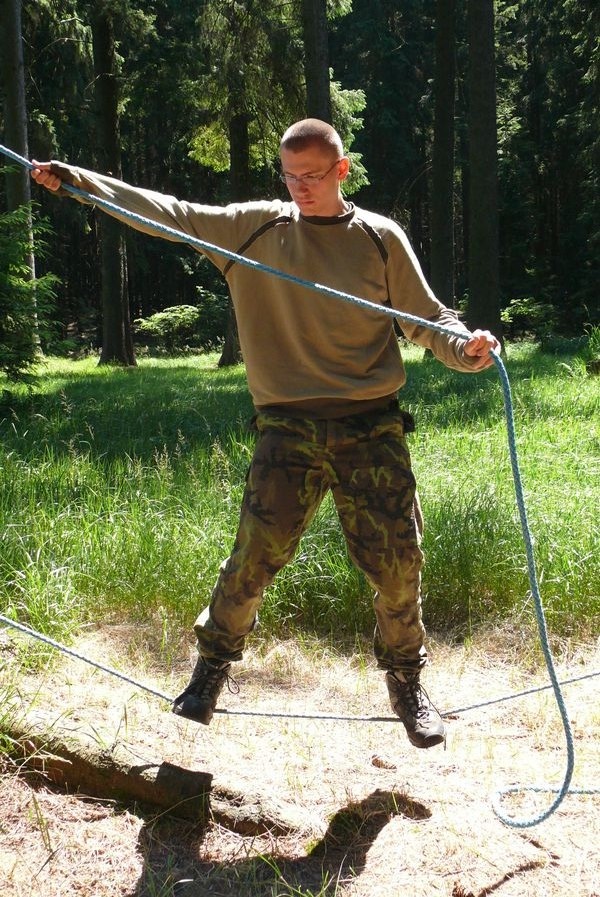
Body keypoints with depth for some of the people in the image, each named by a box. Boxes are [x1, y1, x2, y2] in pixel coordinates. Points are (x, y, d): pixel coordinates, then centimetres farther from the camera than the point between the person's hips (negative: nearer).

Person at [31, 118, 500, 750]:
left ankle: (405, 681, 25)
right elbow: (165, 212, 7)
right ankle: (212, 664, 23)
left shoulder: (380, 238, 5)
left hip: (372, 427, 0)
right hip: (288, 428, 0)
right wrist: (74, 180, 4)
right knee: (254, 557, -3)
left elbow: (427, 318, 6)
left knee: (398, 565, 2)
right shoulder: (254, 228, 7)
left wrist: (466, 348, -16)